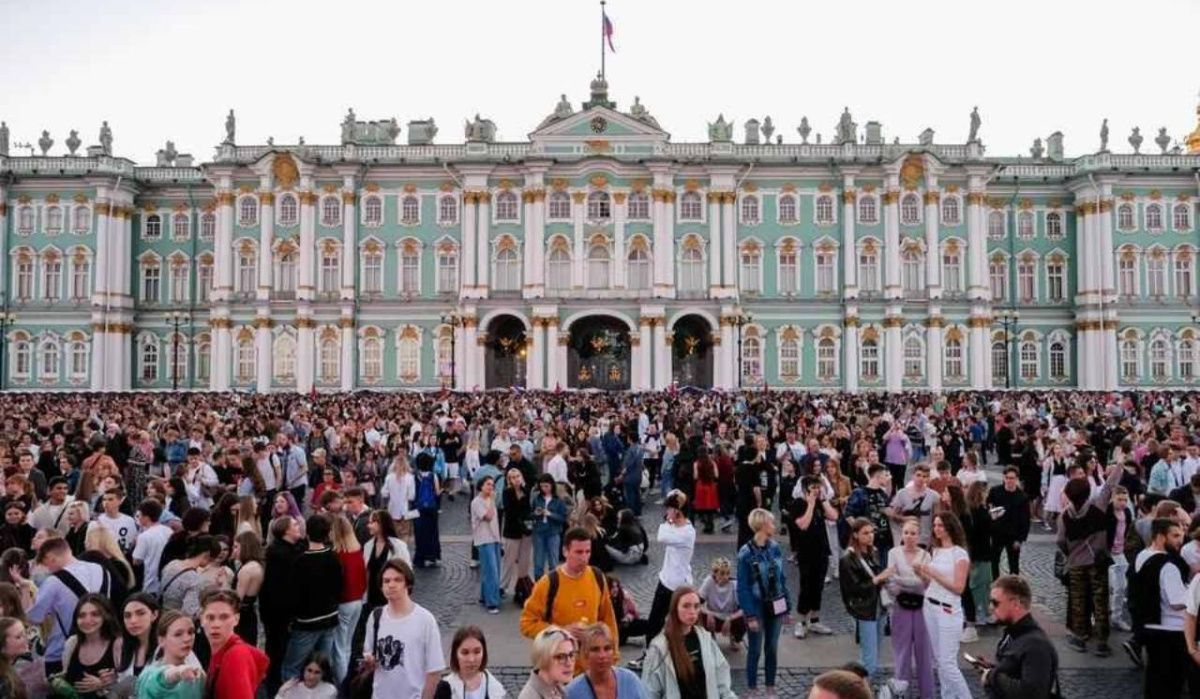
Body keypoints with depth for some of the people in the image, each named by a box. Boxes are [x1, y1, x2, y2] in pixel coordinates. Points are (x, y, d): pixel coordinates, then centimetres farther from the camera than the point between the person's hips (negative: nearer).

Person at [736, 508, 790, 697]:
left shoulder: (775, 547, -2)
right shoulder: (746, 553, -18)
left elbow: (782, 578, 7)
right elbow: (743, 588, -14)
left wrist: (786, 605, 6)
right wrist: (750, 616, -15)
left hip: (775, 606, 5)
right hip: (757, 607, -5)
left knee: (772, 648, 15)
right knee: (755, 650, 7)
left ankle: (771, 686, 31)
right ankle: (752, 688, 23)